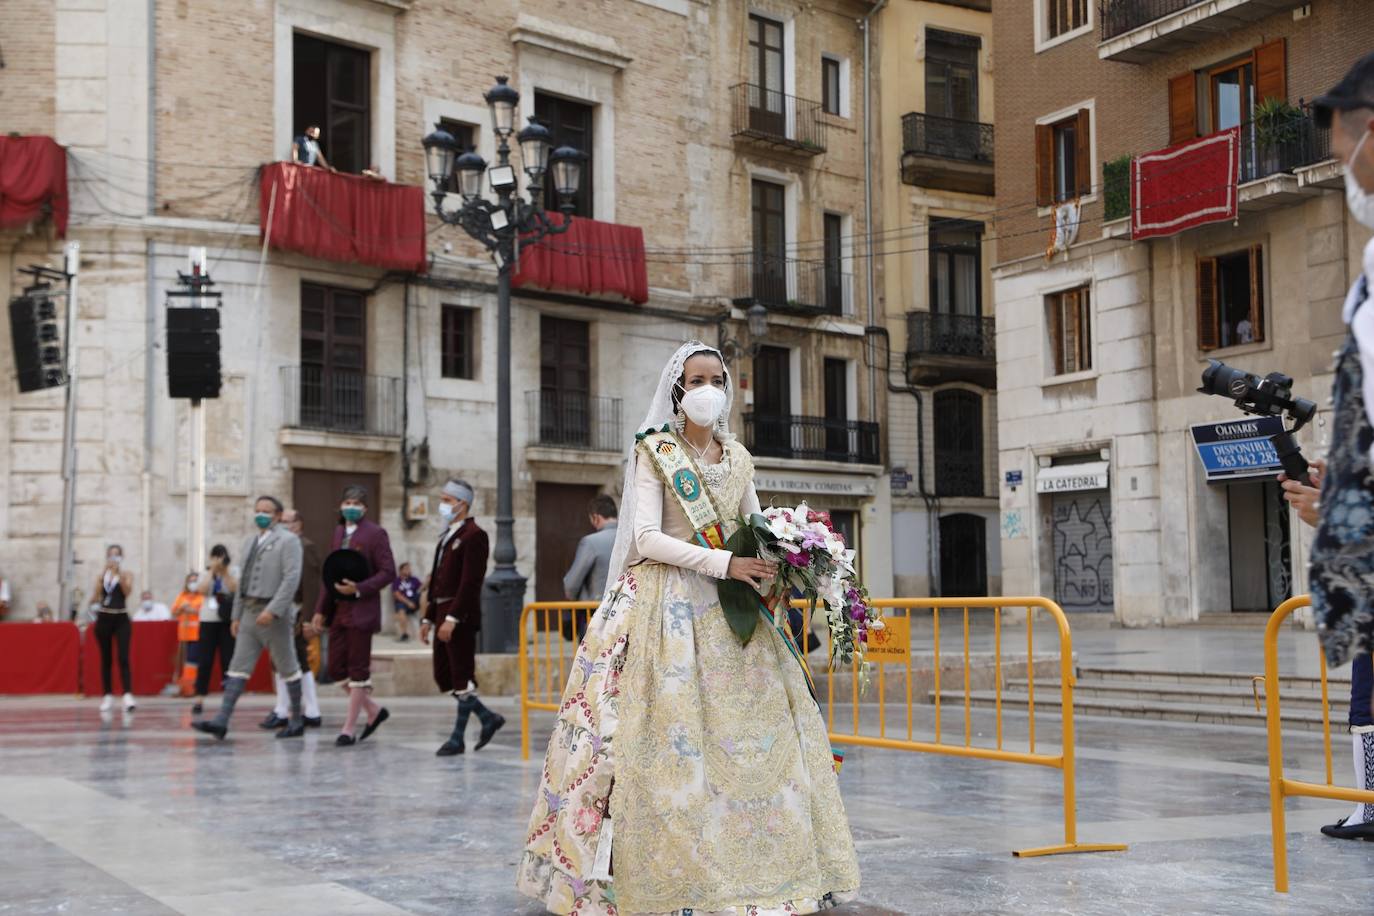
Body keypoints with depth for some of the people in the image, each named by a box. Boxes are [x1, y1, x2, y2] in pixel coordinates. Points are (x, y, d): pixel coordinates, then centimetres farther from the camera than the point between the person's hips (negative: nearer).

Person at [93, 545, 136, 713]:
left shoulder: (127, 574, 3)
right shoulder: (102, 574, 8)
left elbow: (127, 591, -14)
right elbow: (97, 591, -9)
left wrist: (119, 574, -18)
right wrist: (105, 571, -14)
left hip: (121, 619, -2)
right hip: (104, 618, 3)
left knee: (123, 658, -13)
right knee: (106, 659, 6)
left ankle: (128, 696, -22)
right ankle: (108, 696, 14)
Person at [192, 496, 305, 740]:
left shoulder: (288, 541, -6)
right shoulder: (250, 542, 17)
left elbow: (291, 578, -16)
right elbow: (243, 581, 20)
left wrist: (272, 610, -23)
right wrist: (236, 615, 15)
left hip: (273, 615, -7)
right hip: (249, 613, 7)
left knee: (288, 668, 3)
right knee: (238, 668, -1)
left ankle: (297, 722, 13)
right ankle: (221, 721, -8)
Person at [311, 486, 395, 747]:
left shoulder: (375, 533, -6)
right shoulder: (338, 532, 14)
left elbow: (388, 573, -10)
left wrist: (358, 589, -20)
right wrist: (321, 610, 13)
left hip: (361, 610, -7)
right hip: (337, 610, 7)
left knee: (358, 670, -1)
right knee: (337, 669, 7)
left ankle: (349, 729, 6)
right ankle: (374, 710, 24)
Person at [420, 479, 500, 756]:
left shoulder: (473, 535, -10)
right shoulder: (447, 536, 19)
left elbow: (470, 581, -18)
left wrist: (452, 618, -22)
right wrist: (428, 618, 17)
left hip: (461, 618, -9)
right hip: (443, 615, 10)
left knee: (462, 677, -3)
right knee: (443, 677, 10)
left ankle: (458, 739, 4)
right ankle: (488, 718, 20)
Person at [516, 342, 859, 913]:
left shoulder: (738, 458, 14)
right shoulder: (653, 452, -1)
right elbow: (646, 537, -11)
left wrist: (772, 568, -6)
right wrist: (723, 562, -20)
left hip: (730, 610, 5)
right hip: (667, 606, -5)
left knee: (754, 732, -1)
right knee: (670, 734, -10)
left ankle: (750, 867, 6)